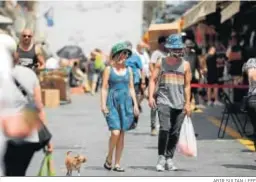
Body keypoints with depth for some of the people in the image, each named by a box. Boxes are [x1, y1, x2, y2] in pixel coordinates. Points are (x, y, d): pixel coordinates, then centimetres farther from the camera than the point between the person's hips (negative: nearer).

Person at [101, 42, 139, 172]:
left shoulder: (128, 70, 12)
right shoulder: (109, 69, 1)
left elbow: (131, 88, 15)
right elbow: (104, 88, 0)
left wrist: (135, 105, 9)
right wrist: (103, 104, -9)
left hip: (126, 102, 4)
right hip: (112, 102, -4)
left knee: (122, 134, 3)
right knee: (115, 132, -16)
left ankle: (117, 164, 9)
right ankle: (109, 158, 6)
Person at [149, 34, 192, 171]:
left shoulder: (185, 65, 8)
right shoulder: (161, 62, 6)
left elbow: (187, 85, 8)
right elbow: (153, 80, 5)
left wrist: (187, 103, 3)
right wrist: (151, 96, -7)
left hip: (179, 103, 2)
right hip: (164, 101, -2)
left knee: (175, 132, 3)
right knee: (164, 128, -17)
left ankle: (169, 159, 14)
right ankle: (161, 157, -7)